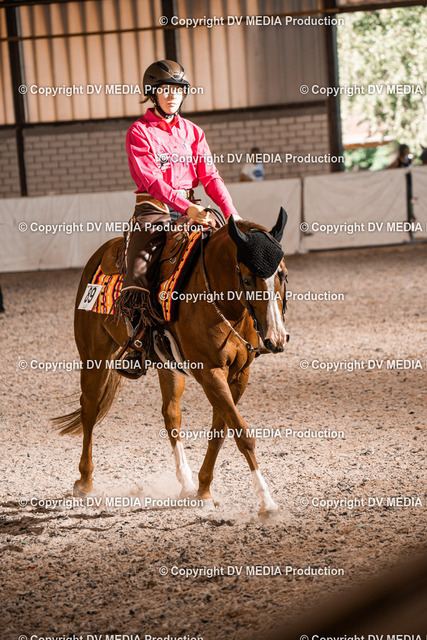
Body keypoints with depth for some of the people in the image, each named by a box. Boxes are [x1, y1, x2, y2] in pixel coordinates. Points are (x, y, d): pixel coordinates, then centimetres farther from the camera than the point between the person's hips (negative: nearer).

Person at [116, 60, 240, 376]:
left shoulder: (192, 132, 15)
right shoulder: (139, 132, -1)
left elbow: (210, 176, 7)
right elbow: (152, 180, -14)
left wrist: (231, 213, -10)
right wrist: (188, 209, -27)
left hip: (190, 210, 5)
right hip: (154, 211, -5)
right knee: (138, 279, -22)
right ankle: (138, 343, -6)